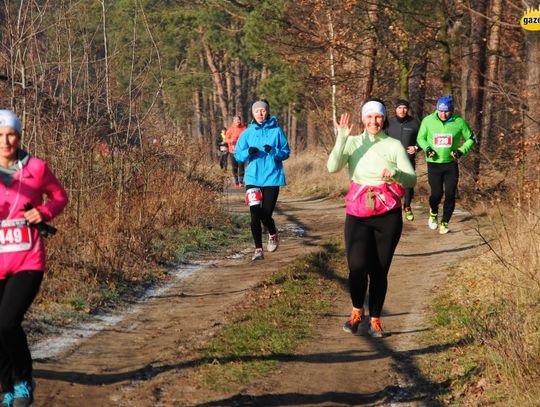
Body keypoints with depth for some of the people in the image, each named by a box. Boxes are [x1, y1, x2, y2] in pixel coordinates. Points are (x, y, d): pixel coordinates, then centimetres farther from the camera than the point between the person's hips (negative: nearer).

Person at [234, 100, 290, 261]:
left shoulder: (276, 131, -1)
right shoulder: (248, 133, 3)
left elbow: (286, 152, 1)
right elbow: (237, 155, 3)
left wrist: (273, 151, -19)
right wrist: (248, 152, -17)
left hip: (272, 178, -1)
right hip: (253, 178, 1)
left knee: (266, 214, -2)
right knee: (255, 215, -4)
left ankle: (273, 235, 31)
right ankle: (258, 249, 6)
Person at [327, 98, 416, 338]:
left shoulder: (394, 146, 4)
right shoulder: (353, 143, 4)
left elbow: (411, 179, -3)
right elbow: (332, 167, -11)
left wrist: (396, 173, -23)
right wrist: (342, 138, -20)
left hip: (388, 215, 1)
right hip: (358, 214, 0)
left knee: (379, 270, 4)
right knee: (357, 266, -14)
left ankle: (375, 320, 21)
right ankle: (357, 311, 12)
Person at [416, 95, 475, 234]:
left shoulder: (459, 122, -5)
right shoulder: (428, 121, -6)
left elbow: (470, 139, 7)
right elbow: (420, 138, 8)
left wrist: (461, 150, -8)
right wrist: (426, 148, -10)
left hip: (451, 164, 1)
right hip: (434, 164, -1)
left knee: (450, 195, -1)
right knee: (437, 193, -6)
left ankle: (444, 223, 16)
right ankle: (433, 214, 26)